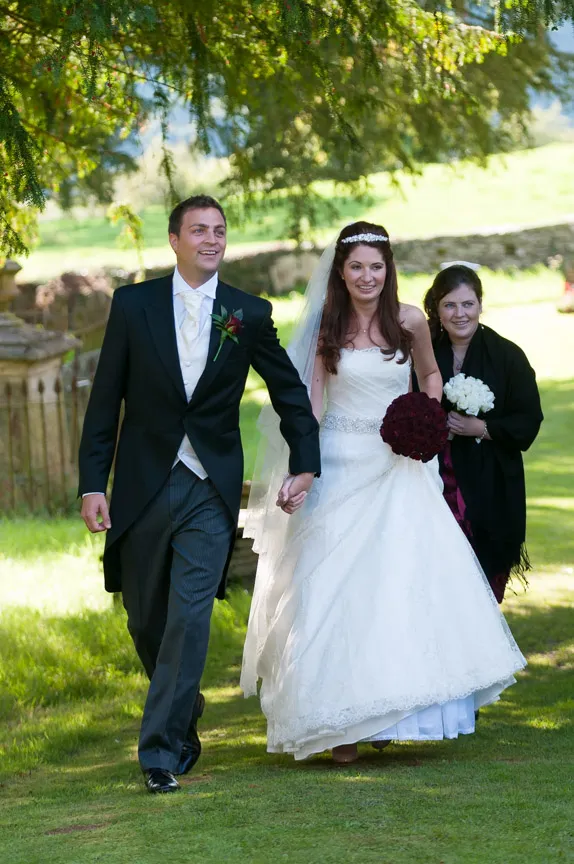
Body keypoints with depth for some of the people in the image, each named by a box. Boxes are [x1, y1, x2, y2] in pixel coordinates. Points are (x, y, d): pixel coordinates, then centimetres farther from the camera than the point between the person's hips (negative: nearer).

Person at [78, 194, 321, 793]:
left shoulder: (249, 314, 2)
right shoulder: (133, 304, 1)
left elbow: (289, 390, 15)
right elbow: (105, 400, 1)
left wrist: (305, 463, 10)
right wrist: (92, 484, -4)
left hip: (210, 491, -1)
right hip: (142, 487, 1)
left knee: (190, 615, -12)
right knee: (146, 620, 11)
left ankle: (161, 749, -7)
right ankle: (185, 714, 37)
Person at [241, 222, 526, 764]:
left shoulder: (409, 322, 3)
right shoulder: (327, 326, 1)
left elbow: (430, 375, 19)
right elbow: (312, 400, 0)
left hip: (397, 468, 1)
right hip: (341, 466, -1)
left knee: (406, 581, -5)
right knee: (337, 586, -4)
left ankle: (391, 710, 6)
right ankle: (343, 721, -1)